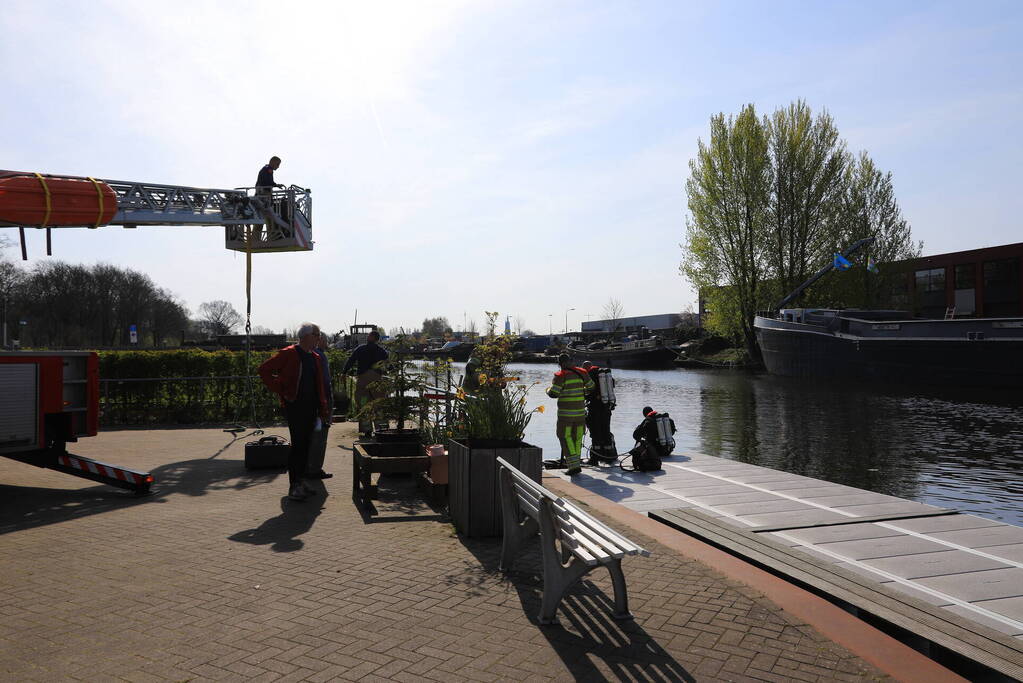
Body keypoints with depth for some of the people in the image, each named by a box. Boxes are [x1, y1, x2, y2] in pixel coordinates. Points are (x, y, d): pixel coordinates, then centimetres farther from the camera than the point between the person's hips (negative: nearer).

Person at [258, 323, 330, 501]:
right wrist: (281, 391, -11)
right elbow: (264, 370, -9)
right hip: (294, 405, -7)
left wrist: (323, 409, 12)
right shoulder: (288, 354, -7)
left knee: (305, 445, 10)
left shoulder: (315, 358, 15)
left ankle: (299, 481, 19)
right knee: (298, 444, -9)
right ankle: (293, 486, -4)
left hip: (310, 407, 7)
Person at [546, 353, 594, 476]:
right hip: (580, 411, 5)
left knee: (565, 437, 0)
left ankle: (574, 465, -9)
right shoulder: (581, 373, 5)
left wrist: (548, 390, 8)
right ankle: (577, 463, 19)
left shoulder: (561, 376, -11)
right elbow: (591, 387, 17)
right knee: (577, 438, 14)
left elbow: (553, 393, -13)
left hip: (565, 413, -5)